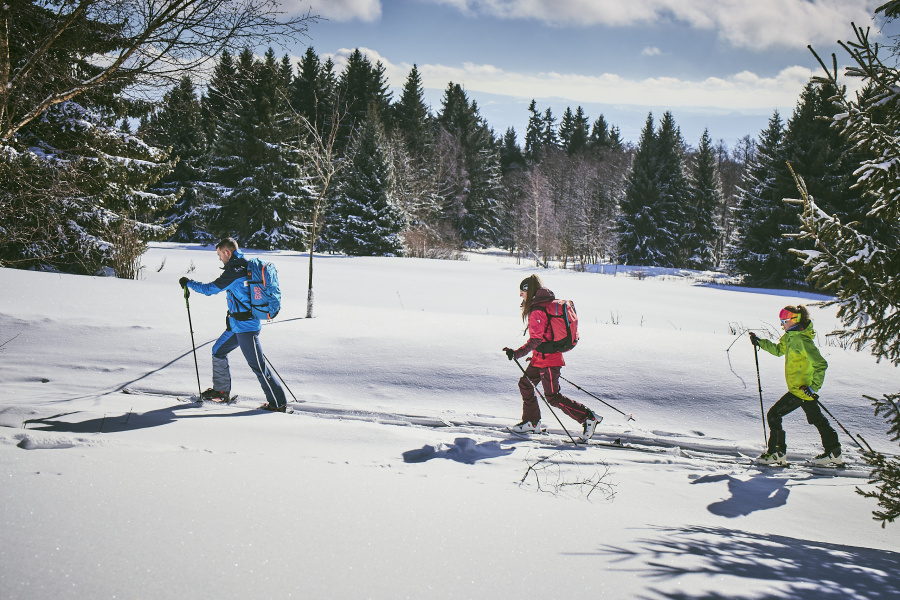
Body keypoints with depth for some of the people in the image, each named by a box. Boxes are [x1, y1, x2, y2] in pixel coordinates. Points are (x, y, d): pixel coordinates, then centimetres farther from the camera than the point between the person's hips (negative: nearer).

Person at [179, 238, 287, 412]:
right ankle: (222, 391, 31)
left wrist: (188, 283, 3)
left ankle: (278, 403, -3)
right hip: (238, 325, 10)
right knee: (218, 350, 20)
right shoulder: (245, 266, 11)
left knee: (257, 365, -7)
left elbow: (210, 289, -12)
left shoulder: (235, 270, -18)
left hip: (245, 326, -10)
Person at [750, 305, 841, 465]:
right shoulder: (790, 337, 8)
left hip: (801, 390, -10)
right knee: (817, 419, 16)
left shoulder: (802, 340, -21)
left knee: (773, 415, -4)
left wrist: (814, 386, -26)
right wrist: (760, 342, 18)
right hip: (799, 388, 10)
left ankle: (776, 453, 2)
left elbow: (820, 364, -22)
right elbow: (778, 350, 28)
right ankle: (834, 453, 25)